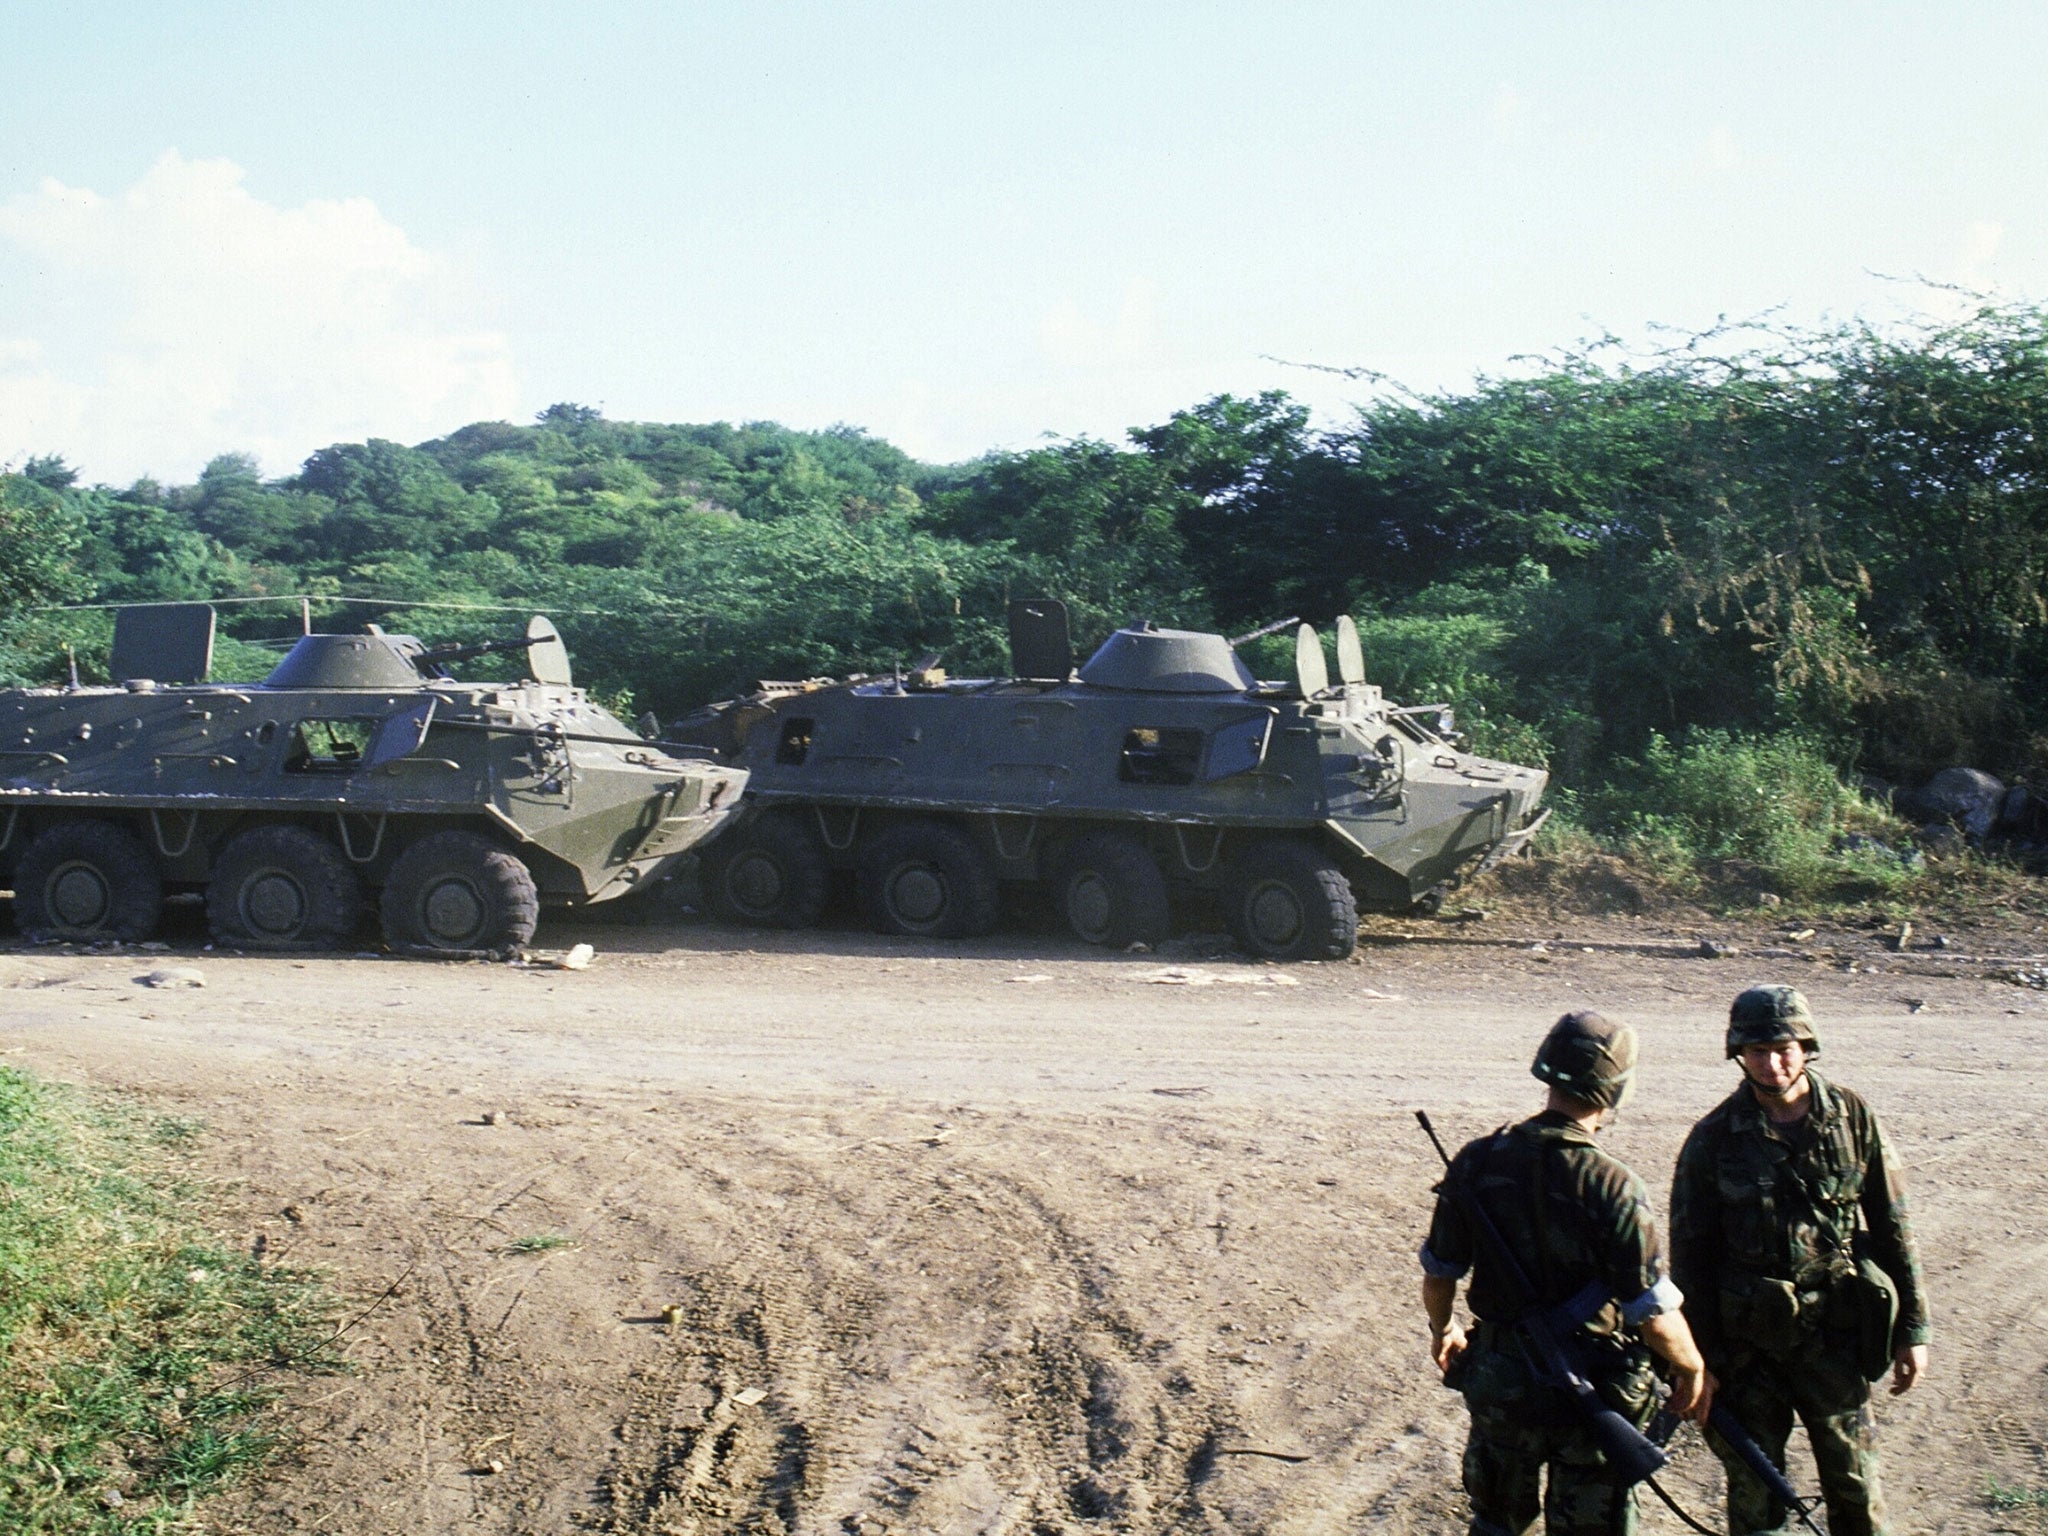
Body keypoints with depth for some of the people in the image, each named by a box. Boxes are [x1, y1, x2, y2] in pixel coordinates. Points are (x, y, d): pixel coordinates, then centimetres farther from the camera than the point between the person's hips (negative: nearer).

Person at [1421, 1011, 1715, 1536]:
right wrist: (1693, 1369, 1)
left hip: (1499, 1385, 4)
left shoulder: (1477, 1163, -9)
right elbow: (1655, 1315, -19)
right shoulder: (1611, 1187, -22)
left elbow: (1439, 1273, 2)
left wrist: (1443, 1329, 22)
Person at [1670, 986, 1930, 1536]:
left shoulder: (1854, 1119, -2)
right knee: (1754, 1491, 9)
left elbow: (1892, 1228, 4)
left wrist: (1912, 1327, 3)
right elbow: (1689, 1256, 0)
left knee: (1856, 1486, 7)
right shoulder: (1714, 1139, -4)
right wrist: (1698, 1361, -1)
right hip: (1748, 1339, 0)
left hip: (1836, 1331, 0)